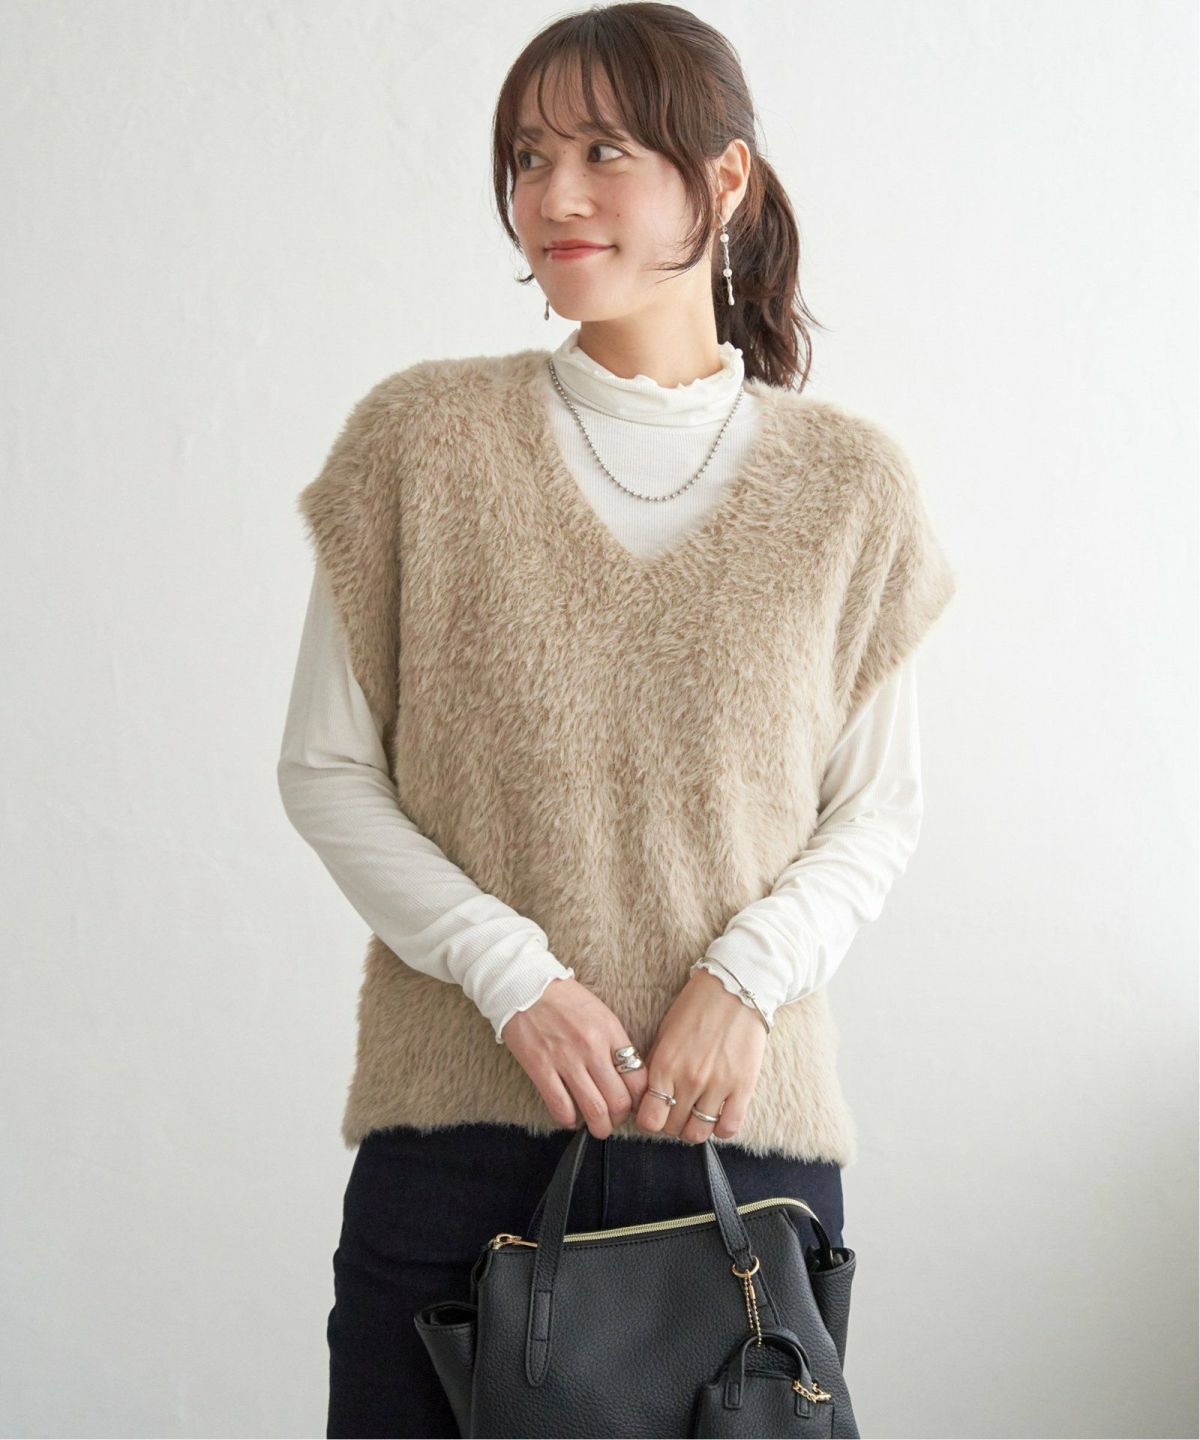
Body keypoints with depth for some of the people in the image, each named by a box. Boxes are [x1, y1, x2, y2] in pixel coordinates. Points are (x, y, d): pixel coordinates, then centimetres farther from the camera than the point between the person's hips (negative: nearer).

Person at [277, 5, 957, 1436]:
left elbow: (878, 812, 6)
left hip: (743, 1123, 1)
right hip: (454, 1121, 0)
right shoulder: (422, 438, -1)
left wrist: (747, 972, -11)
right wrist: (512, 973, -11)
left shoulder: (847, 483, 2)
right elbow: (324, 771, 1)